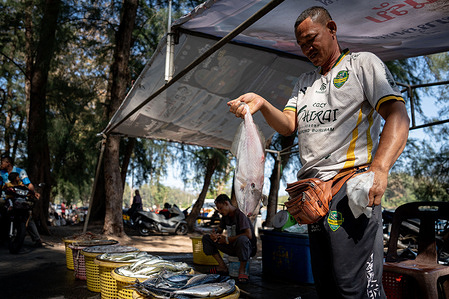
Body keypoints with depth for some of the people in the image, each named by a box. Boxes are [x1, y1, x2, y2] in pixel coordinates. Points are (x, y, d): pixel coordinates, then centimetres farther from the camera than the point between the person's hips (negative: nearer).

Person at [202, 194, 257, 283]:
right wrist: (214, 234, -8)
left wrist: (228, 239, -23)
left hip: (247, 248, -8)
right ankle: (223, 267, -5)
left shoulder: (240, 215, -18)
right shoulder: (225, 216, 7)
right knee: (206, 238, 1)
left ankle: (242, 270, -23)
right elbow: (219, 230, 19)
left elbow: (249, 235, -30)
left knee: (242, 239, -44)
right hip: (232, 247, 8)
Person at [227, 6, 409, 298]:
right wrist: (262, 104, -8)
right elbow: (288, 125, 13)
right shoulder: (304, 82, 24)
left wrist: (379, 168, -23)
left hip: (351, 187, -6)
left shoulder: (363, 63, 5)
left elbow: (398, 116, -7)